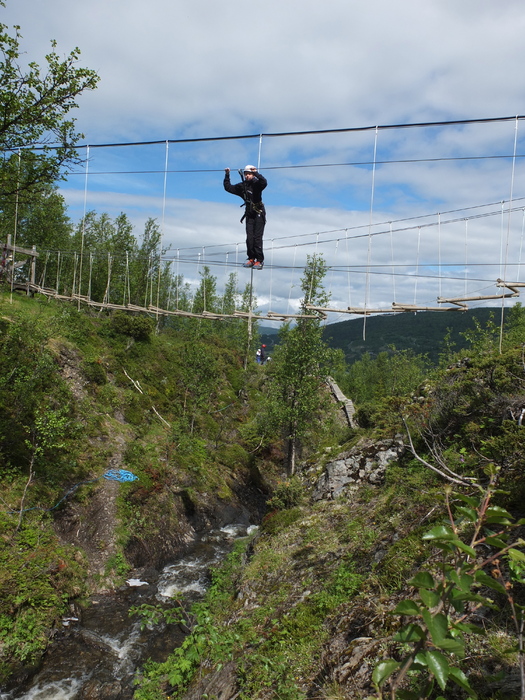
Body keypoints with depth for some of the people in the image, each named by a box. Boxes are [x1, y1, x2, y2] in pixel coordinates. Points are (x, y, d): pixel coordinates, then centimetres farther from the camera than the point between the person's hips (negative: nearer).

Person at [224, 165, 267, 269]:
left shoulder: (256, 184, -10)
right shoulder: (242, 186, 7)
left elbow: (264, 182, -33)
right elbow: (228, 188, 17)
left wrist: (256, 172, -27)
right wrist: (227, 175, 11)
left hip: (259, 214, -5)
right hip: (249, 214, 5)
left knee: (257, 237, -9)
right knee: (249, 237, -1)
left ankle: (259, 260, -3)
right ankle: (251, 258, 9)